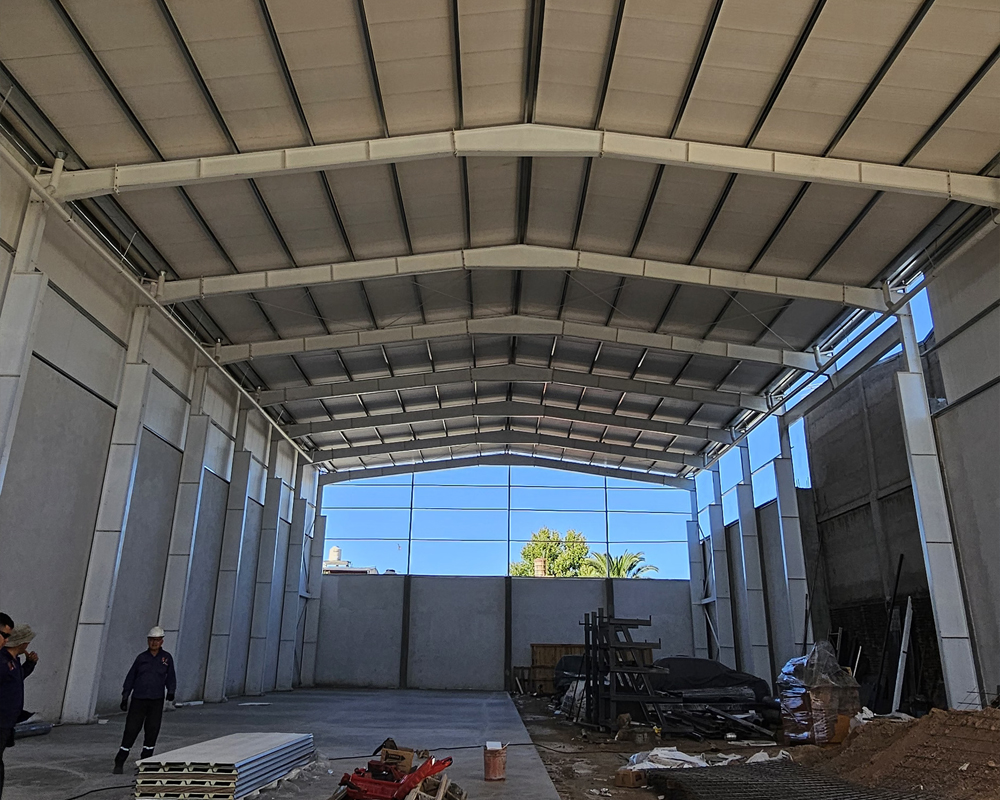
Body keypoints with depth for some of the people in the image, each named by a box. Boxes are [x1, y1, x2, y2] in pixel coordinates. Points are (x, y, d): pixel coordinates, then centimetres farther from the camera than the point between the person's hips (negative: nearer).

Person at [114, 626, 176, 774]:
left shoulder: (167, 658, 3)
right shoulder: (141, 657, 4)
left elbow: (170, 677, 9)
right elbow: (130, 678, 9)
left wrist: (171, 692, -6)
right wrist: (125, 698, 7)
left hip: (156, 701, 0)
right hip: (138, 699, 0)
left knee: (152, 731, 5)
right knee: (131, 730, -3)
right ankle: (119, 763, 9)